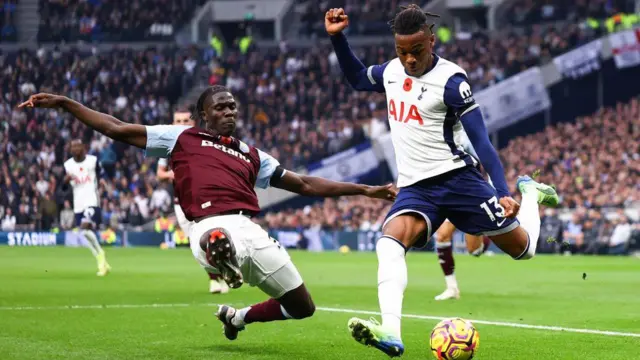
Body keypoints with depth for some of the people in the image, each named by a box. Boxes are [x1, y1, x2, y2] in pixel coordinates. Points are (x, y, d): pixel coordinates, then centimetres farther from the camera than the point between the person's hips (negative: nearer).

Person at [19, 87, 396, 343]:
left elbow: (305, 184, 33)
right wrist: (62, 103, 16)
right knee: (219, 243, -44)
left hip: (251, 230, 6)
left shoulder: (251, 155, 31)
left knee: (302, 307, 11)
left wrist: (364, 190, 29)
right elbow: (117, 129, 20)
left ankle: (238, 317, 30)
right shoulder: (182, 138, 20)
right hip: (213, 226, -6)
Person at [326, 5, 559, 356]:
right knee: (389, 241, -28)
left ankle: (529, 194, 38)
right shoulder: (392, 70, 6)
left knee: (523, 247, 4)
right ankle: (391, 334, -43)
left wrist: (503, 193, -23)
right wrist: (336, 37, 14)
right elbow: (356, 79, 29)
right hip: (414, 187, 4)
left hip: (456, 178, -4)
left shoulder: (450, 81, -13)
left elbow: (481, 140, -14)